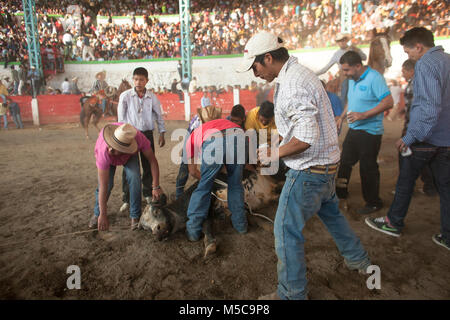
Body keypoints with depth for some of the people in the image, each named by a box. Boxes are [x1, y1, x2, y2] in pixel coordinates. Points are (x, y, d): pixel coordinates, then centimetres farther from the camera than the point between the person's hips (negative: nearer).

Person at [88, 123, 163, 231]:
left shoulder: (138, 137, -43)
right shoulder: (104, 151, -43)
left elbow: (152, 160, -30)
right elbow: (103, 187, -40)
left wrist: (156, 187, -33)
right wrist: (103, 215, -36)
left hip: (129, 155, 1)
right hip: (108, 158, -1)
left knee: (134, 178, -22)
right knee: (107, 184, -16)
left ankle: (135, 216, -5)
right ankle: (97, 213, 14)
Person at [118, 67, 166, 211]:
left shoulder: (152, 97, 0)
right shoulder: (125, 96, -4)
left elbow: (159, 115, 9)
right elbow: (121, 118, -1)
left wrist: (162, 133, 4)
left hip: (147, 134, 2)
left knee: (148, 165, 9)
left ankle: (148, 194, 27)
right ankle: (127, 199, 10)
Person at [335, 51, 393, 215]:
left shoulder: (374, 78, -15)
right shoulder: (352, 80, 11)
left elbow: (388, 102, -20)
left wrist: (364, 115, -25)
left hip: (370, 132, -8)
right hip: (353, 129, 8)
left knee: (368, 168, 2)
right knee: (344, 163, 13)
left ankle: (373, 203, 19)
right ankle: (340, 195, 28)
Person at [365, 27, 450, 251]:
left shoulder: (426, 64, -14)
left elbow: (430, 106, -24)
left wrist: (410, 137, -21)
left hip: (426, 137, -8)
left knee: (405, 181, 8)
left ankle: (394, 224, 22)